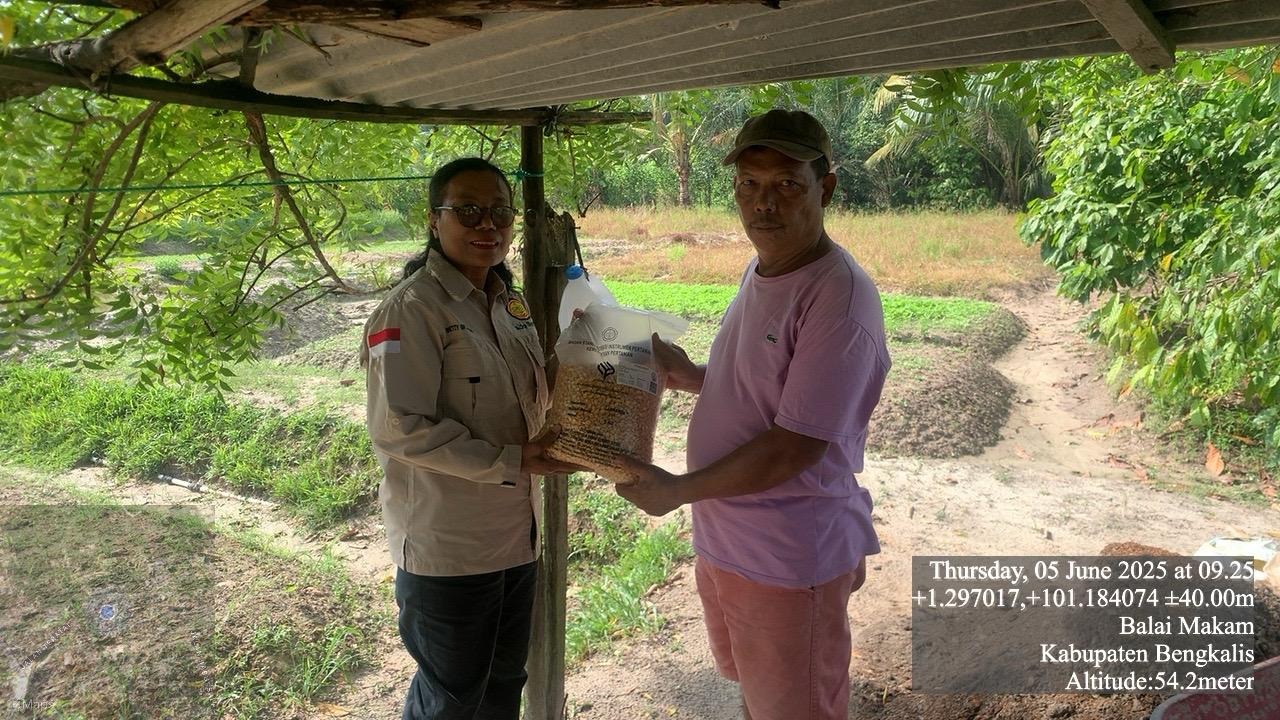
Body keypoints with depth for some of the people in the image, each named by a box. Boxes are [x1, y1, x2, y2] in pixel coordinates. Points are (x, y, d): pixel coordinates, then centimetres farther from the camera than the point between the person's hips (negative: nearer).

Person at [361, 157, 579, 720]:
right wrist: (511, 461, -22)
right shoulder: (412, 308, -17)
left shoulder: (508, 300, 7)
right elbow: (399, 430, -24)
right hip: (446, 545, -7)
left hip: (515, 532, 7)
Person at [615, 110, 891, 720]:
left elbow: (793, 447, -26)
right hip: (723, 537, 8)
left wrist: (677, 490, -19)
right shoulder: (760, 269, 5)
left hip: (790, 560, -8)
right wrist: (691, 377, 0)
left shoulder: (839, 299, -24)